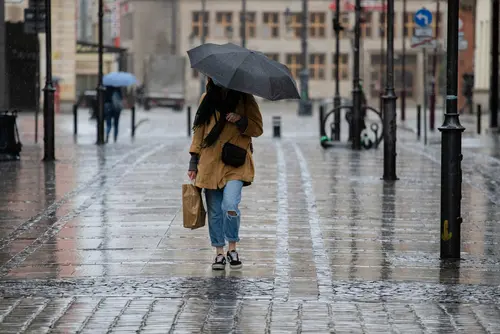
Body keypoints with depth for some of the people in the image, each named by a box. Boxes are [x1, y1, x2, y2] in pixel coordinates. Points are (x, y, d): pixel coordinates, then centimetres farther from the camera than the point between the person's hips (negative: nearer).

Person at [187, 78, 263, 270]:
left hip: (235, 164, -3)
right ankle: (219, 253, 15)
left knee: (230, 206, -19)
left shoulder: (244, 99, 3)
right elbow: (199, 130, 15)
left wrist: (241, 120, -15)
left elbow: (257, 129, 5)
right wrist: (193, 162, 11)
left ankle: (232, 249, 1)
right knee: (214, 211, 3)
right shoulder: (207, 99, 11)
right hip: (209, 163, 3)